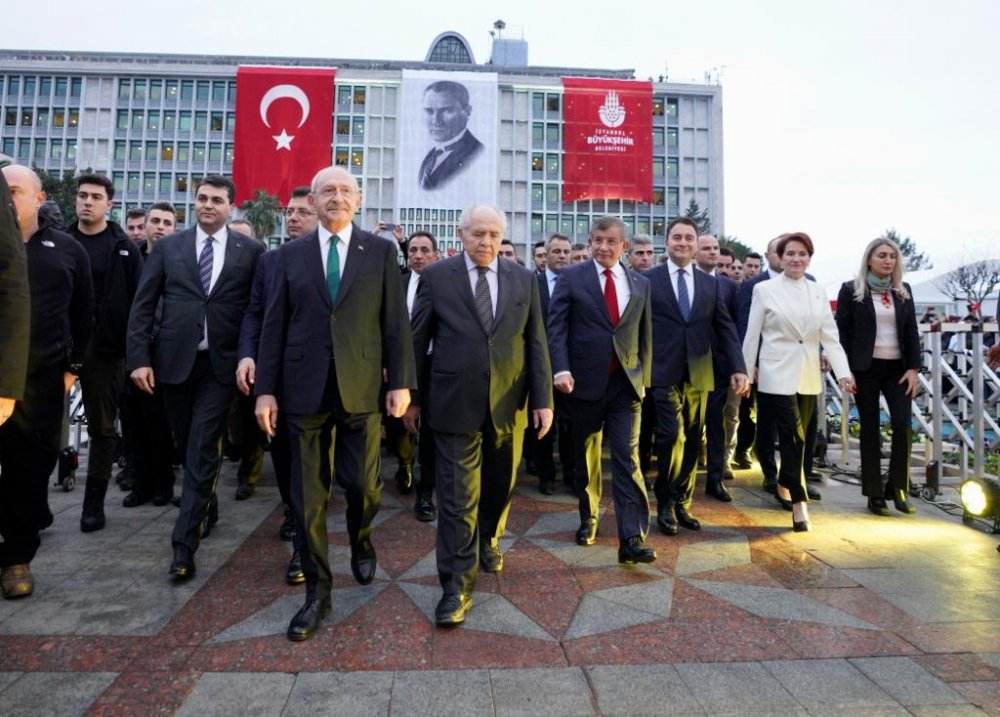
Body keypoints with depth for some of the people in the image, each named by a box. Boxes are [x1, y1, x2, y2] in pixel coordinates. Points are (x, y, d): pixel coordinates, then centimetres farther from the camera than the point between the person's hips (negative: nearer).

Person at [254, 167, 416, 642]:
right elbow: (274, 326, 6)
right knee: (308, 496, 6)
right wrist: (266, 388, 1)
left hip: (361, 388, -1)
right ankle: (317, 591, 21)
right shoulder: (290, 254, 8)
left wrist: (401, 382, -4)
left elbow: (395, 321, 1)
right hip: (305, 389, 1)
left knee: (363, 483, 4)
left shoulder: (381, 251, 5)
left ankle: (361, 543, 39)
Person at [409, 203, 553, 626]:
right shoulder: (436, 277, -1)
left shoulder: (524, 279, 6)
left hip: (508, 404, 3)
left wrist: (543, 399, 1)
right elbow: (417, 339, 2)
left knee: (500, 486, 19)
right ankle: (457, 586, 11)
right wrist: (411, 395, 3)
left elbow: (536, 342, 5)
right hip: (455, 403, -3)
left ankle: (488, 541, 46)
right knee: (457, 496, -1)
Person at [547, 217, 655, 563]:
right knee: (587, 458, 14)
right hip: (585, 382, -1)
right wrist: (561, 370, -18)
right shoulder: (571, 278, -1)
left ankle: (632, 540, -3)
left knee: (628, 459, -5)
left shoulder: (641, 283, 9)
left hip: (626, 385, 1)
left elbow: (645, 334, 13)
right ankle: (588, 519, 34)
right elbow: (556, 326, -6)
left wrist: (643, 376, 11)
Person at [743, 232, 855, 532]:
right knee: (792, 437, -8)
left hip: (809, 377, 4)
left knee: (798, 437, 13)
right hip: (778, 375, -4)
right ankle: (798, 502, -2)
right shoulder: (764, 289, -2)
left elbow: (830, 336, 4)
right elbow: (752, 335, 0)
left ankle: (784, 484, 35)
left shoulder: (818, 292, 8)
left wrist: (843, 372, -7)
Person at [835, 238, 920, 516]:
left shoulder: (903, 291, 11)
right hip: (866, 368, -3)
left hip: (897, 368, 3)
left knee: (903, 426, -7)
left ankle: (897, 488, 11)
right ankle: (874, 494, 12)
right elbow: (842, 332, -3)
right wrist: (845, 370, -9)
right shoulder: (851, 290, -1)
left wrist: (913, 368, 1)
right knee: (870, 429, 3)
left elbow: (911, 331, 10)